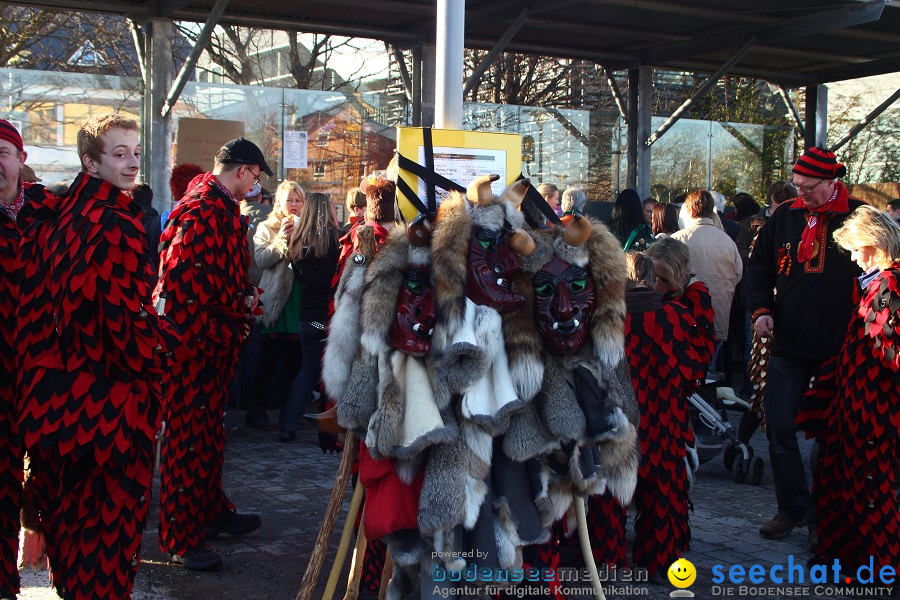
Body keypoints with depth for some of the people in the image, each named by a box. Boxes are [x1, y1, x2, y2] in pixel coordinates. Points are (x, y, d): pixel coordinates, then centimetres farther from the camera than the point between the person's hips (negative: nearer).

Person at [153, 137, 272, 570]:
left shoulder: (226, 211, 14)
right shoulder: (198, 213, -19)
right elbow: (179, 285, -25)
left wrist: (244, 297, 9)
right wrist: (210, 335, -21)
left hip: (218, 343, 10)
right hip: (191, 344, -10)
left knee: (211, 431, 20)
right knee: (187, 437, -2)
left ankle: (211, 510, 34)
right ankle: (180, 539, 7)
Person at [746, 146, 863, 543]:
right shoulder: (784, 218, 7)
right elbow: (758, 268, 15)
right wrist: (761, 309, -1)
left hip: (838, 348, -4)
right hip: (789, 345, 4)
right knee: (778, 426, 4)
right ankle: (793, 507, 19)